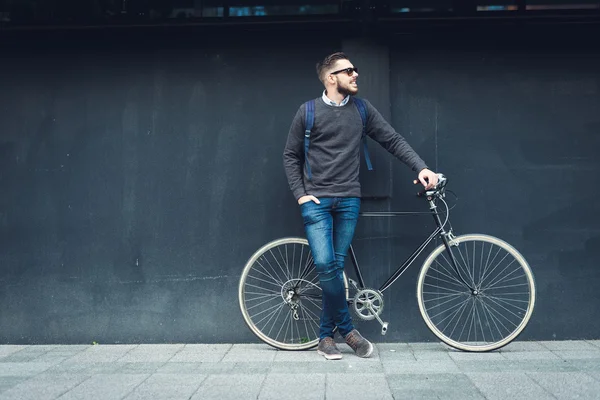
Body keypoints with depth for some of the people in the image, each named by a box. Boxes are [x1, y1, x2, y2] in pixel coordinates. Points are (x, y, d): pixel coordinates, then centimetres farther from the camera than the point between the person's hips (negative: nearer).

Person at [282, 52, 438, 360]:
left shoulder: (361, 109, 6)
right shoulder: (308, 112, -1)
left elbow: (393, 140, 6)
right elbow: (291, 156, 6)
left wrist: (421, 167, -6)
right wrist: (300, 193, -3)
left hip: (348, 200, 2)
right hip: (316, 200, -2)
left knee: (335, 267, 3)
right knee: (325, 264, -15)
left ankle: (326, 335, 14)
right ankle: (347, 329, 2)